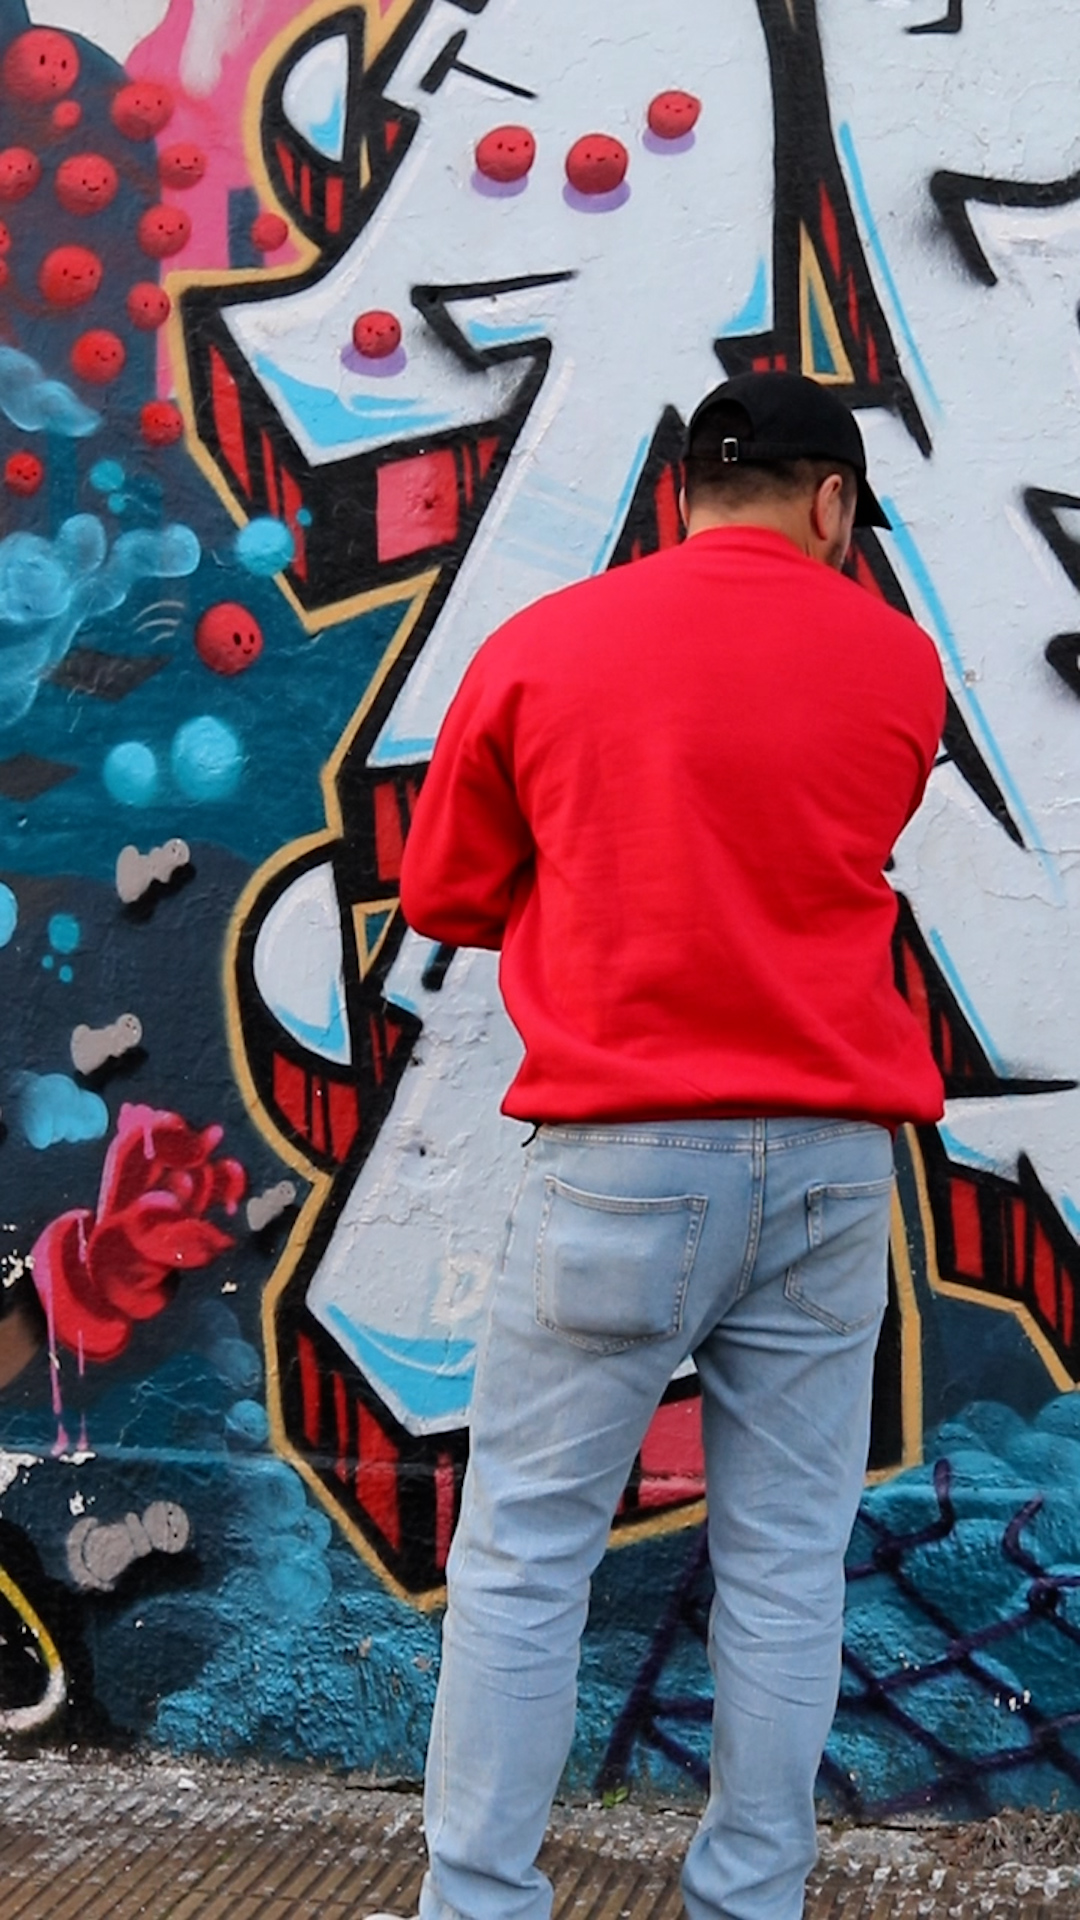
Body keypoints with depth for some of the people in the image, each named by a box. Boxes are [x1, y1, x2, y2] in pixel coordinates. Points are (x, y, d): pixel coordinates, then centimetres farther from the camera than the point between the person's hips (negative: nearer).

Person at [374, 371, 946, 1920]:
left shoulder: (539, 649, 2)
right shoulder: (900, 661, 4)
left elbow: (446, 898, 10)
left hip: (621, 1156, -2)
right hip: (832, 1165, 2)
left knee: (522, 1559, 6)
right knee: (787, 1569, 9)